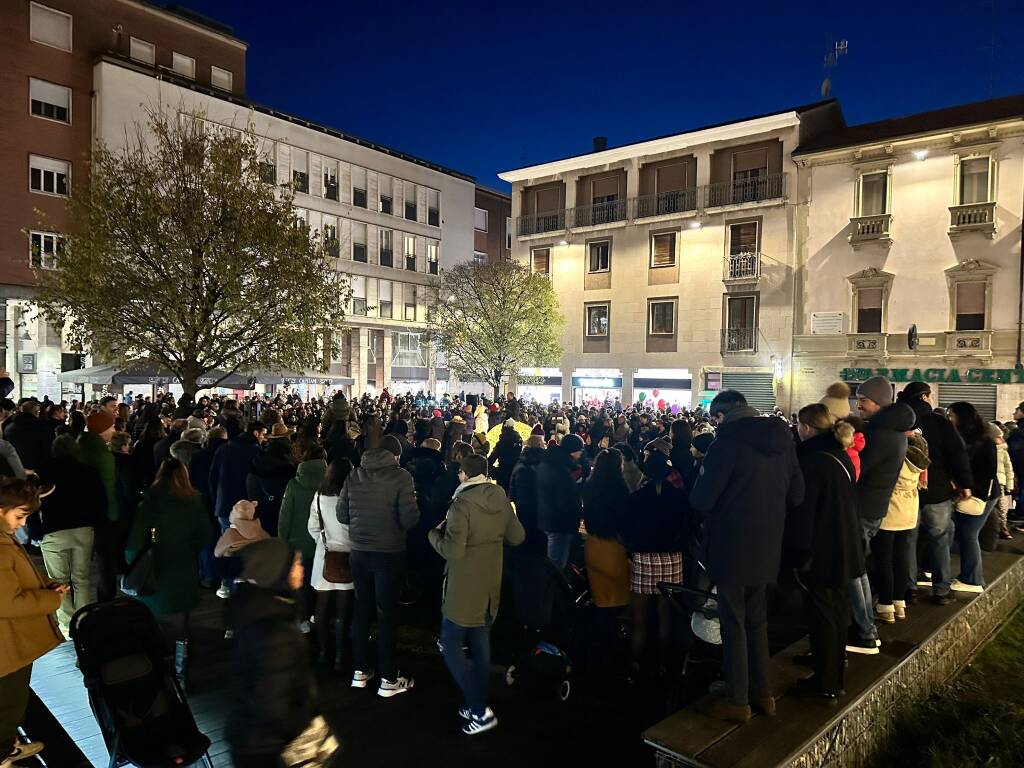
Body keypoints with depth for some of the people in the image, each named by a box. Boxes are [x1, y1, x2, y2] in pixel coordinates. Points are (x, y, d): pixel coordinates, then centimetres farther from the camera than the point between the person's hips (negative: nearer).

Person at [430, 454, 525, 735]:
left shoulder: (462, 504, -20)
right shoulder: (501, 500, 0)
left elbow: (453, 551, -24)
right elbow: (517, 536, 9)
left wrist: (435, 533, -7)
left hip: (464, 589, -7)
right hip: (490, 586, 7)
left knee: (451, 646, 4)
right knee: (481, 645, 16)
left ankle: (480, 711, 2)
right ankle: (478, 705, 26)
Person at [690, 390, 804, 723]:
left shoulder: (729, 439, -19)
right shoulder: (781, 437, 3)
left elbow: (702, 499, -20)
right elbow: (796, 494, 7)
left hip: (732, 547, -7)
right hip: (766, 546, 7)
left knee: (733, 624, 7)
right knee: (757, 621, 20)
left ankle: (737, 701, 18)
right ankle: (762, 693, 31)